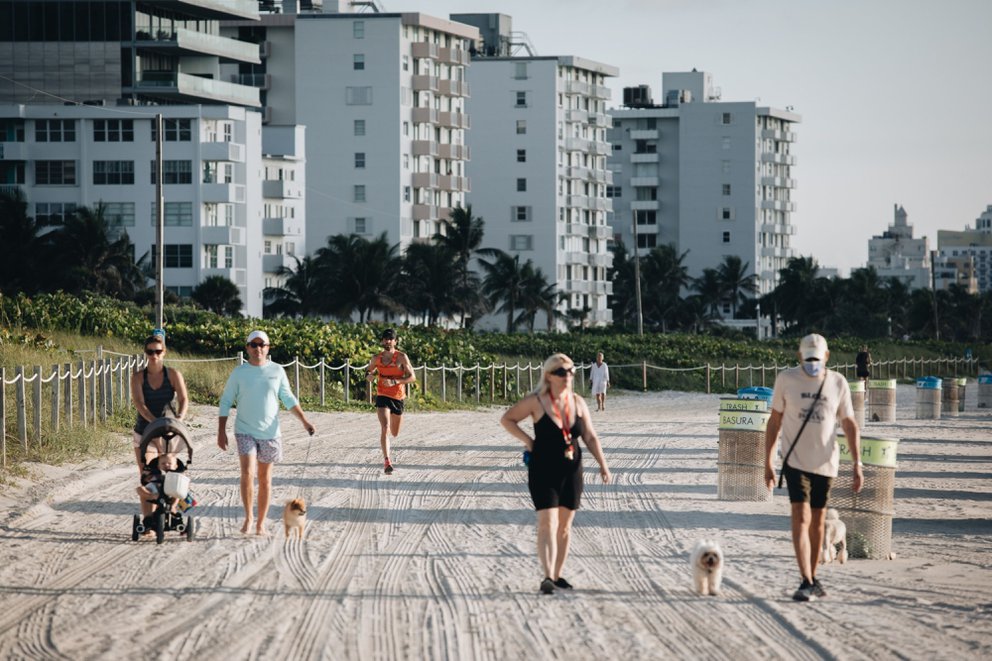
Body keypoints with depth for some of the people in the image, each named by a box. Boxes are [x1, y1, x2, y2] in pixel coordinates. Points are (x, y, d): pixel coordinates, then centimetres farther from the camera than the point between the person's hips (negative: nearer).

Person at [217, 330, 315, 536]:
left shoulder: (277, 371, 2)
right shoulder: (239, 372, -1)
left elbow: (289, 399, 9)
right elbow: (225, 402, 3)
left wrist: (304, 421, -2)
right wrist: (221, 431, -2)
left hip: (270, 432, 2)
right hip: (245, 431, -2)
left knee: (265, 478, 7)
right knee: (248, 473, -19)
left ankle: (261, 524, 15)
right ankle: (248, 517, -9)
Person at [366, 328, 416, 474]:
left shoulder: (401, 357, -7)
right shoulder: (377, 358, 2)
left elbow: (412, 377, -11)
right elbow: (368, 372, 18)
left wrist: (394, 382, -24)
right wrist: (369, 376, -7)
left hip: (397, 397, 0)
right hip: (382, 396, 0)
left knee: (395, 434, 17)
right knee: (384, 428, -22)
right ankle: (387, 462, -25)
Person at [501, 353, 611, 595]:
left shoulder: (578, 403, 5)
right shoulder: (536, 402, -8)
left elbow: (590, 437, 8)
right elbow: (506, 419, 1)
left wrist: (602, 464, -2)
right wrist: (528, 441, -7)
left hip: (572, 472, 5)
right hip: (543, 472, -5)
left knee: (565, 526, 11)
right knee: (547, 523, -14)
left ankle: (557, 575, 21)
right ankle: (547, 577, -22)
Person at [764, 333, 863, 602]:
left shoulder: (838, 383, 1)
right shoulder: (786, 379, -2)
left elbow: (850, 425, 5)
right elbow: (774, 421, 4)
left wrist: (857, 464, -3)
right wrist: (768, 463, 1)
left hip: (825, 462, 2)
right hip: (795, 460, -2)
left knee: (817, 521, 9)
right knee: (801, 518, -14)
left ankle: (813, 578, 21)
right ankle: (806, 582, -19)